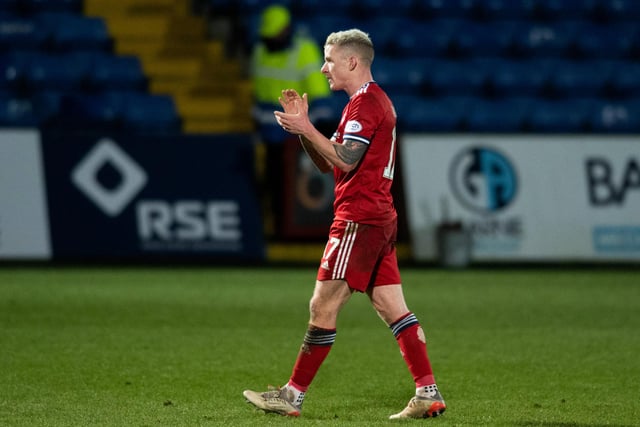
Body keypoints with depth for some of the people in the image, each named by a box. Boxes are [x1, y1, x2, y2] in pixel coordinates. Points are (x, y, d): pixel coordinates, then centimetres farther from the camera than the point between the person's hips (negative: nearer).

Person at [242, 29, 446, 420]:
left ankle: (293, 396, -2)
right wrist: (303, 125, 10)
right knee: (393, 309, 5)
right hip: (381, 219, 10)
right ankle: (429, 394, 0)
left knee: (323, 307, -6)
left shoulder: (365, 104, -11)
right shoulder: (374, 101, 22)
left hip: (358, 220, -10)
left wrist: (306, 129, -16)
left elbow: (345, 160, -21)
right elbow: (327, 164, 22)